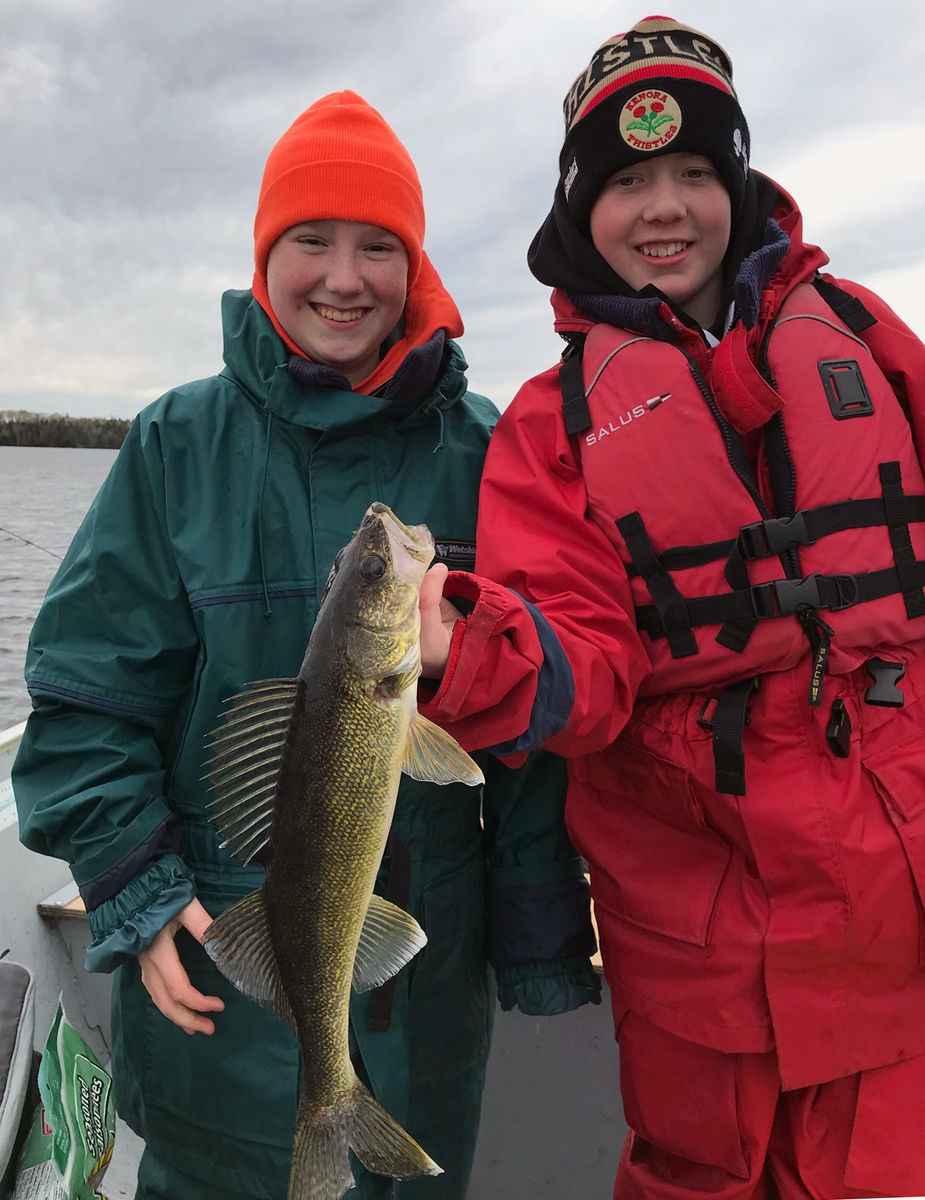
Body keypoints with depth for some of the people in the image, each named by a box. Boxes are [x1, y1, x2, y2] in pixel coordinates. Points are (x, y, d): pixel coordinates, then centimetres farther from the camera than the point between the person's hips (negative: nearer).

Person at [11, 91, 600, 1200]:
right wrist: (135, 894, -9)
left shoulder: (477, 451, -3)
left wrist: (539, 928, 1)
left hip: (429, 952, 1)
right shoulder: (181, 442, -4)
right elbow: (88, 690, -2)